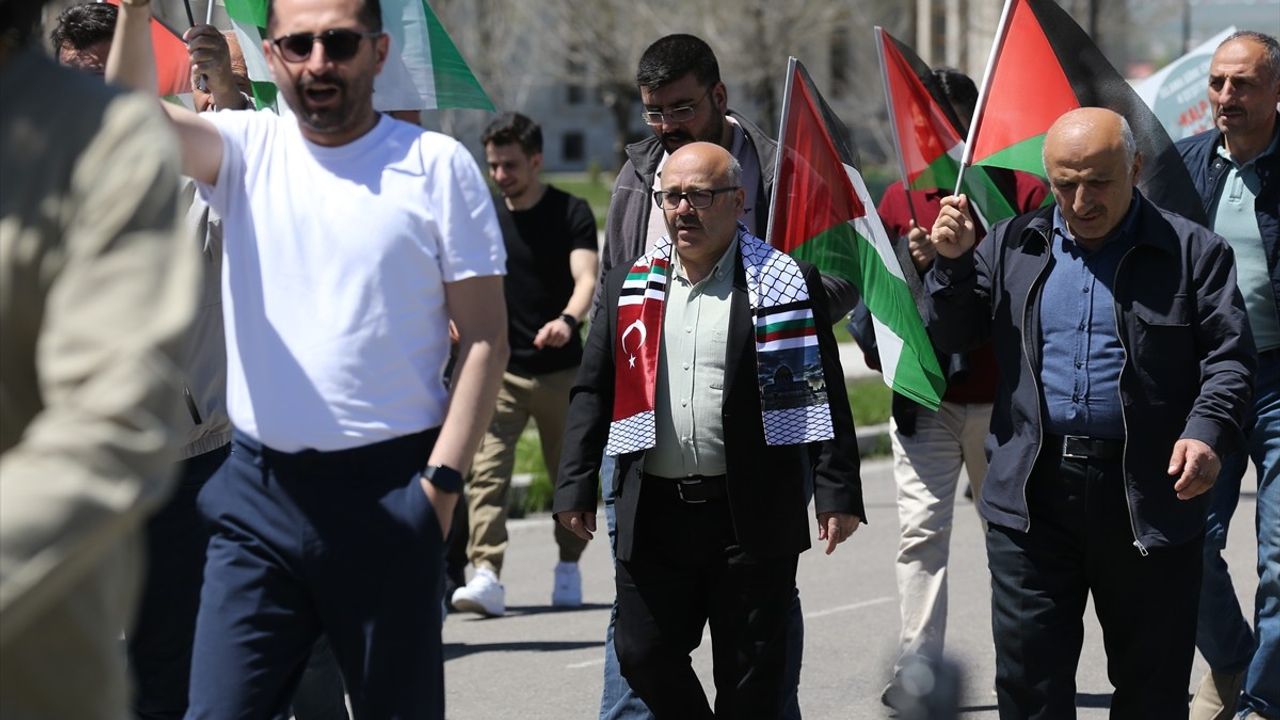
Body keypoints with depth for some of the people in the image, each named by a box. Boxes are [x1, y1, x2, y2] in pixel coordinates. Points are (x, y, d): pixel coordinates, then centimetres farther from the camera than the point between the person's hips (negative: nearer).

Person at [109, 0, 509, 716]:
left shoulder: (436, 165, 1)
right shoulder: (248, 148, 8)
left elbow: (485, 338, -1)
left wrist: (441, 480, -9)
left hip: (387, 492, -2)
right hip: (258, 492, 2)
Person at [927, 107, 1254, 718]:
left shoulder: (1191, 252, 2)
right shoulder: (1013, 246, 11)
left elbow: (1228, 357, -3)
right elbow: (952, 337, 14)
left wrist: (1208, 431, -20)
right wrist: (953, 262, -3)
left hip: (1150, 497, -2)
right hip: (1032, 497, 2)